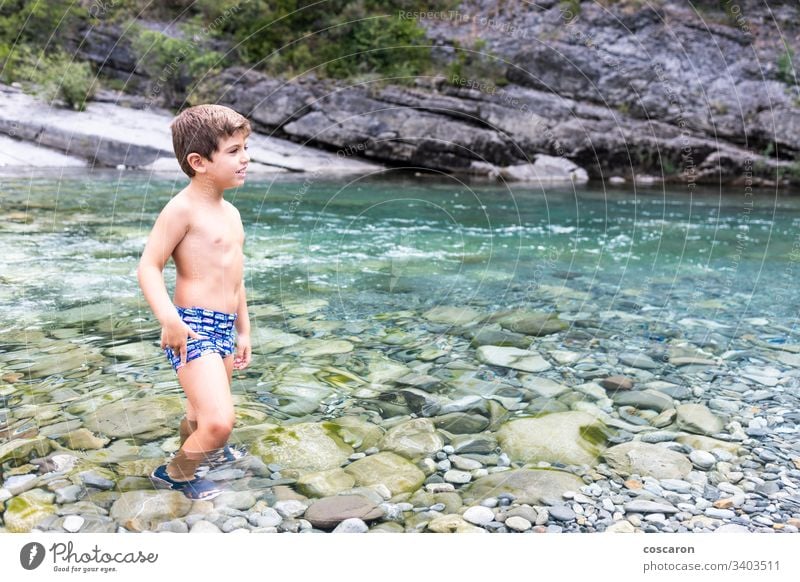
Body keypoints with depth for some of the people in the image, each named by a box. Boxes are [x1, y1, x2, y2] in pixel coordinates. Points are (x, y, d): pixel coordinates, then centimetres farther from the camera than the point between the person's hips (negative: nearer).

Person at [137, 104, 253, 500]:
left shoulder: (230, 213, 15)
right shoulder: (183, 208, -11)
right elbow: (148, 266, -15)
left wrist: (243, 331, 24)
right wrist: (170, 320, -28)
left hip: (224, 329, 9)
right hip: (193, 328, -9)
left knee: (203, 415, 24)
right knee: (219, 422, -18)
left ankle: (198, 449, 54)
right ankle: (176, 474, 10)